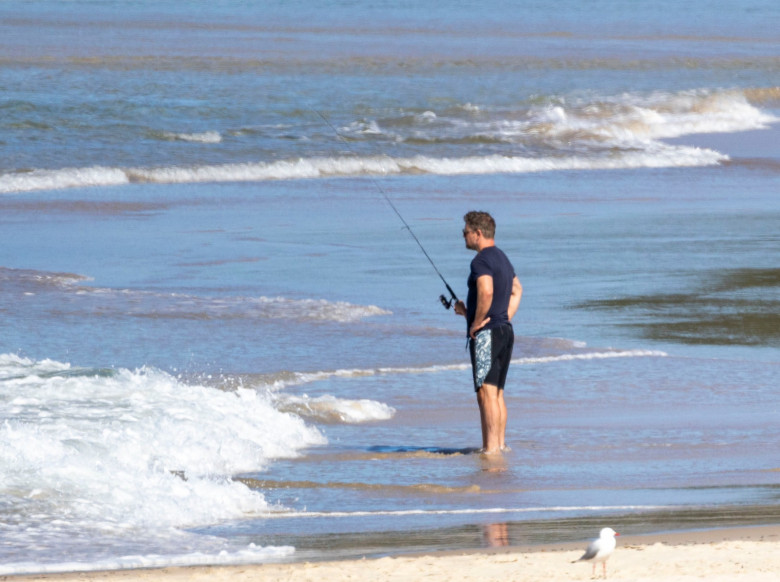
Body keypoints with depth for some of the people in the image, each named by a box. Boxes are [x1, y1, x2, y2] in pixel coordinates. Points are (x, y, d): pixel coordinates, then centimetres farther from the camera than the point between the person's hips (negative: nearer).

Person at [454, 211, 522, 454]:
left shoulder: (482, 261, -14)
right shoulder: (501, 257, 18)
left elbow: (486, 292, -30)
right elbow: (517, 290, 30)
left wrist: (476, 322, -19)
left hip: (487, 333, -10)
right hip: (505, 331, 10)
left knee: (487, 393, -12)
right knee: (497, 393, 15)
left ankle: (491, 449, -16)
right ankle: (500, 444, 16)